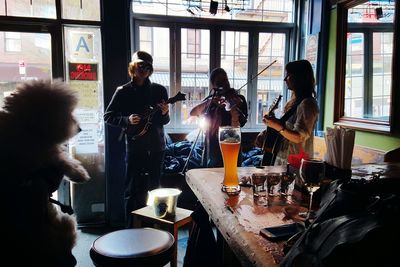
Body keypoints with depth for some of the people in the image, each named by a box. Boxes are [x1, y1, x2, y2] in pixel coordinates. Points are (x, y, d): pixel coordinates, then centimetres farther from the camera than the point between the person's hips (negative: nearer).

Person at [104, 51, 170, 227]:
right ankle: (132, 228, 15)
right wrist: (126, 120, -16)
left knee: (154, 189, 13)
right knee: (133, 190, 2)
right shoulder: (123, 92, -1)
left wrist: (164, 113, -11)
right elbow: (108, 116, 1)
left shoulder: (159, 90, 6)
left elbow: (165, 121, 11)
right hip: (134, 148, -3)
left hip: (156, 148, 3)